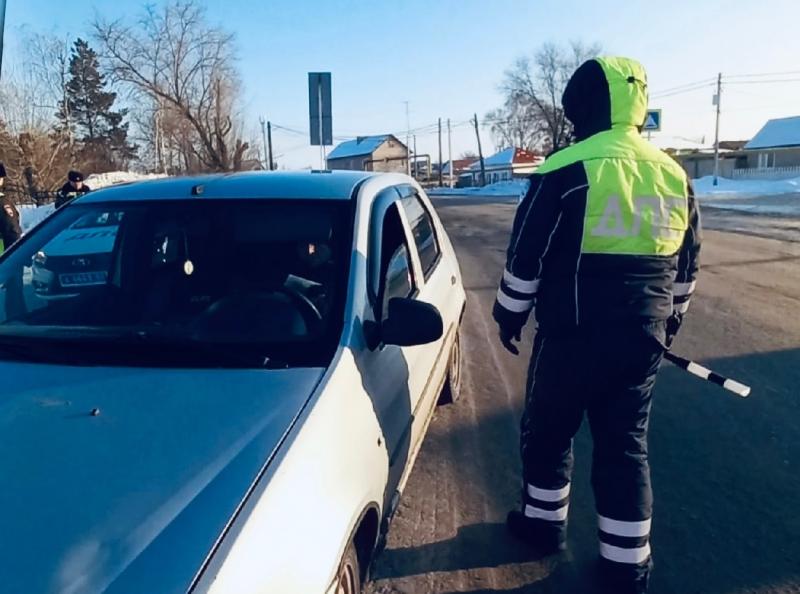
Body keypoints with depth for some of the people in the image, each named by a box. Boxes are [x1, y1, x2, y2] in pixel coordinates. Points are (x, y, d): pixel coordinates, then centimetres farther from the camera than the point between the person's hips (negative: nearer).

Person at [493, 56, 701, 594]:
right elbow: (686, 264, 15)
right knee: (626, 443, 14)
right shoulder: (674, 175, 6)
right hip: (642, 338, 5)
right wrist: (669, 321, 28)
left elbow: (526, 258, -9)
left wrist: (510, 316, 6)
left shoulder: (567, 172, -12)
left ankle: (544, 523, 34)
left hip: (573, 334, -5)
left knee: (548, 430, 16)